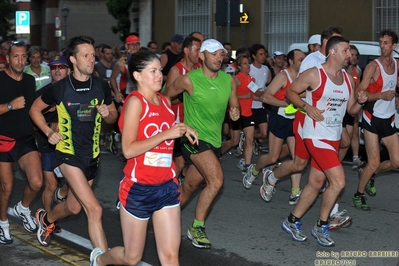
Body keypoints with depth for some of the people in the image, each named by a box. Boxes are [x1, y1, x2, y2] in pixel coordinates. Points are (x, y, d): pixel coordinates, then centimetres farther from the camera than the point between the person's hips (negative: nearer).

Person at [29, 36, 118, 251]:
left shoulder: (101, 86, -3)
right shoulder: (59, 88, -11)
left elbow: (113, 116, 11)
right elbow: (35, 109, 4)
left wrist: (107, 114, -12)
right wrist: (49, 132, -9)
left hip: (92, 155, 5)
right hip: (69, 154, -5)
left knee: (74, 207, 21)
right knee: (94, 209, -17)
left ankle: (46, 219, 53)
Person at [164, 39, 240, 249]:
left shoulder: (229, 80, 2)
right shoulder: (189, 80, -12)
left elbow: (234, 104, 15)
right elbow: (165, 97, 1)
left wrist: (235, 112, -7)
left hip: (214, 140, 6)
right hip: (194, 137, -6)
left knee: (189, 188, 14)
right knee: (216, 179, -23)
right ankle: (197, 228, -9)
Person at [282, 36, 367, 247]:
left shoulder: (348, 79, 8)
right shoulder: (314, 75, -12)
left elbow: (351, 110, 14)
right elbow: (291, 91, -4)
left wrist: (359, 102, -7)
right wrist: (307, 106, -18)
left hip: (334, 138, 8)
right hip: (316, 136, -8)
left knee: (315, 183, 12)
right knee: (338, 180, -14)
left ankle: (292, 221, 26)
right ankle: (321, 227, 4)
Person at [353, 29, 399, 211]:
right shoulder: (373, 66, -13)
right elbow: (359, 93, -16)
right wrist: (381, 95, -26)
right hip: (373, 119, -6)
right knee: (374, 162, -7)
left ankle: (369, 175, 29)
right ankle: (358, 196, 13)